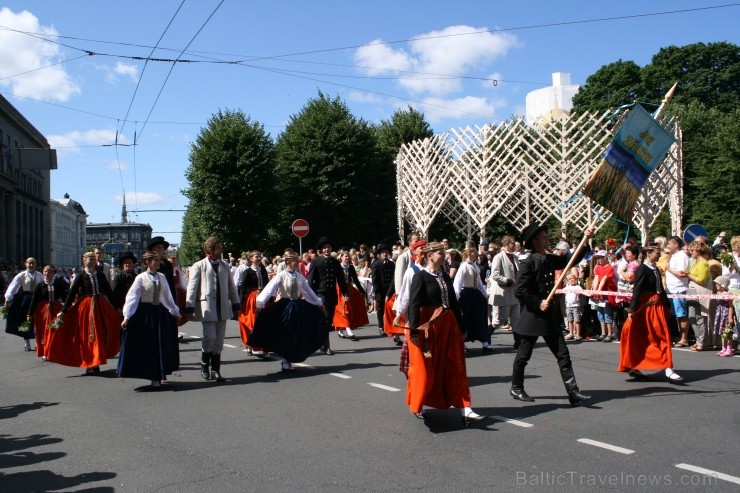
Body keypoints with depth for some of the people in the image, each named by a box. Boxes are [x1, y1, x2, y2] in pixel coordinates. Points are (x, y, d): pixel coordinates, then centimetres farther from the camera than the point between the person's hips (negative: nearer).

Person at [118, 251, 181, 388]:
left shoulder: (161, 277, 5)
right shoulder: (141, 278, -8)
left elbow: (167, 297, 13)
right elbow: (132, 297, -11)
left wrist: (175, 312, 18)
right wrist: (127, 317, -17)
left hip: (159, 313, 4)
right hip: (144, 313, -4)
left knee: (160, 345, 9)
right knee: (144, 345, 2)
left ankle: (156, 376, 24)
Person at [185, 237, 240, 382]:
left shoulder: (225, 266, 11)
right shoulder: (199, 266, -2)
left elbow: (231, 286, 15)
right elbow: (192, 287, -4)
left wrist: (235, 303, 13)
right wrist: (189, 307, -8)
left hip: (223, 307, 4)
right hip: (207, 308, -4)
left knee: (219, 341, 7)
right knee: (210, 337, -10)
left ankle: (215, 370, 16)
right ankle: (204, 365, 15)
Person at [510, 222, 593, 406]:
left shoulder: (550, 259, 8)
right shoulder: (528, 262, -14)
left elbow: (573, 259, 14)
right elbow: (519, 290, -17)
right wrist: (538, 303, -18)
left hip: (550, 315, 7)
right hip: (532, 316, -7)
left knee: (563, 354, 4)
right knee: (523, 355, 8)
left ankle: (573, 392, 5)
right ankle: (516, 388, 25)